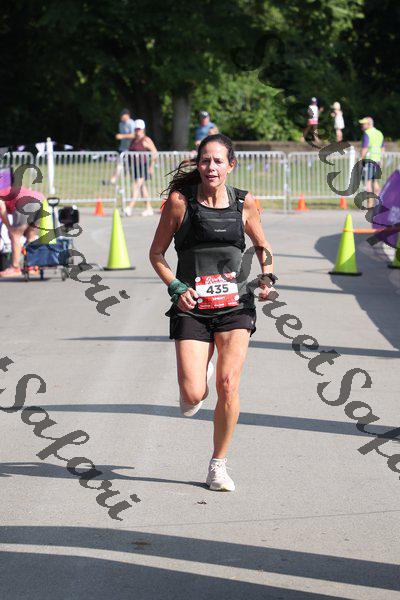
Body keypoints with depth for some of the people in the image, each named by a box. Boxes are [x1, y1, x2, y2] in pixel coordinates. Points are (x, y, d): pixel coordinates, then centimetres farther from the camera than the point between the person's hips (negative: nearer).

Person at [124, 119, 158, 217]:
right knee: (142, 187, 11)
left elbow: (154, 152, -8)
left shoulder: (146, 140, -6)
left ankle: (130, 208, -24)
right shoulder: (133, 141, 17)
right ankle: (149, 209, 18)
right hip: (135, 166, 8)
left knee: (137, 186, -16)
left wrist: (151, 166, -13)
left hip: (143, 166, -8)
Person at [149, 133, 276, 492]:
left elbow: (262, 247, 18)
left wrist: (267, 277, -1)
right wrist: (176, 288, -10)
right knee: (193, 396, -10)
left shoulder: (244, 203, 2)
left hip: (235, 305, 1)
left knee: (228, 386, -10)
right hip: (192, 307, -1)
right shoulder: (180, 201, -4)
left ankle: (219, 464, 9)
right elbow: (157, 253, 4)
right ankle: (197, 377, 30)